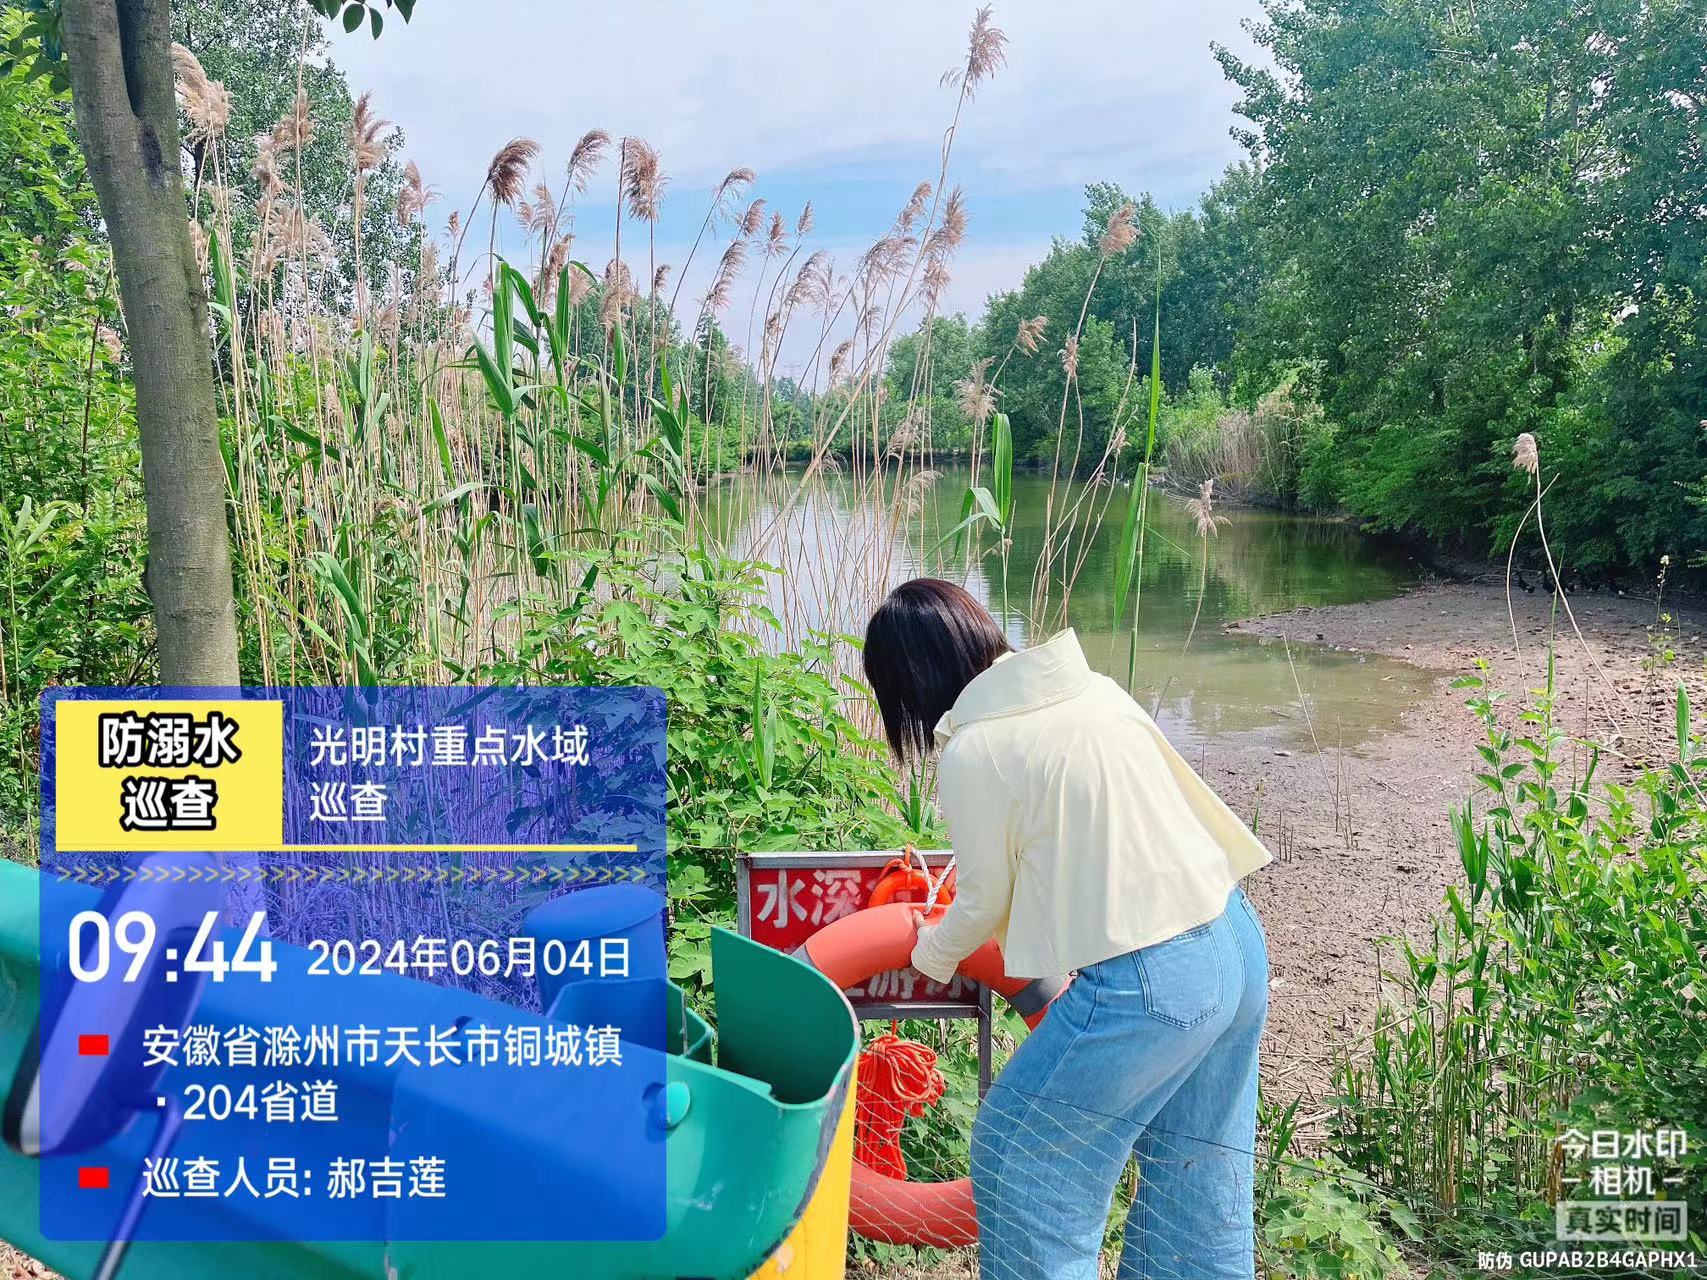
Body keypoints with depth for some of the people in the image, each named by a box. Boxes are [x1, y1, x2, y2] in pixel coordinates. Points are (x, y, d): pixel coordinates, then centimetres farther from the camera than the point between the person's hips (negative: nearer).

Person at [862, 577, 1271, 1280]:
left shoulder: (972, 752, -13)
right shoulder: (1092, 686, 7)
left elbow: (984, 901, 0)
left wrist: (932, 953, 21)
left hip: (1146, 985, -8)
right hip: (1240, 945, 8)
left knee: (1019, 1154, 15)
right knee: (1197, 1170, 25)